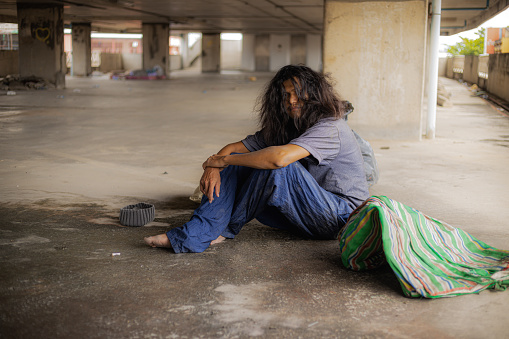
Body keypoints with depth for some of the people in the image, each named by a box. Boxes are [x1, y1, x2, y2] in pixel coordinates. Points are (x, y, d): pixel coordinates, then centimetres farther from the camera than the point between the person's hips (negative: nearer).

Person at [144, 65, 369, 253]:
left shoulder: (331, 127, -20)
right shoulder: (282, 128, 7)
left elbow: (280, 157, -36)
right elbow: (235, 147, 4)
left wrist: (225, 160, -24)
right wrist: (214, 166, -20)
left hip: (342, 214, -7)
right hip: (303, 211, 7)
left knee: (278, 167, -31)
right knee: (235, 167, -5)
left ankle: (225, 230, -14)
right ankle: (197, 234, -19)